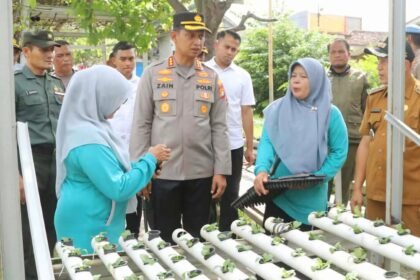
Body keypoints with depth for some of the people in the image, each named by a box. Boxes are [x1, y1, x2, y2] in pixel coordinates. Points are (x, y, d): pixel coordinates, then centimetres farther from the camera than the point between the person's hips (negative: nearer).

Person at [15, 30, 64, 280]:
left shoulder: (58, 84, 13)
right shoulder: (15, 83, -6)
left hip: (58, 160, 6)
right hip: (30, 160, -5)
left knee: (53, 224, 13)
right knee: (29, 229, 4)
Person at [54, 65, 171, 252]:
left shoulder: (87, 127, 6)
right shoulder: (88, 139, -26)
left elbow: (104, 169, 17)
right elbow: (118, 188, -25)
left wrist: (142, 166, 5)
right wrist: (150, 159, -15)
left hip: (93, 221, 10)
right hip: (88, 227, -10)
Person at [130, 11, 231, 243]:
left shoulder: (211, 78, 6)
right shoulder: (153, 75, 1)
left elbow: (219, 127, 5)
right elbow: (141, 125, 1)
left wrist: (221, 170, -1)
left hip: (202, 173, 2)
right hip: (162, 172, -1)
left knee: (199, 239, 12)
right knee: (163, 239, 10)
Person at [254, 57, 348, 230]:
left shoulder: (330, 113, -4)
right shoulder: (278, 109, -1)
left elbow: (339, 151, -2)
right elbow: (267, 141, -9)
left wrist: (317, 177, -14)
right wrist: (262, 169, -27)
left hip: (311, 197, -1)